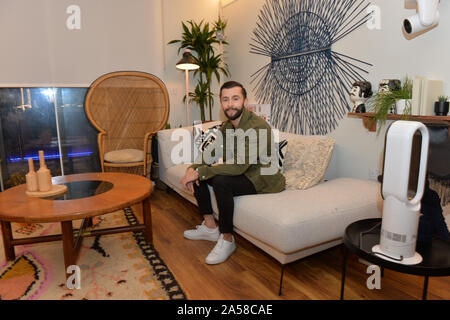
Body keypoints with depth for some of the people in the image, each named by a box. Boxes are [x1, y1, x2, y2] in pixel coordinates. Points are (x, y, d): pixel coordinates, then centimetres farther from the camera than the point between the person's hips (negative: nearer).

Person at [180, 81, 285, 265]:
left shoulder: (257, 127, -25)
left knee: (220, 181, -33)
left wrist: (200, 172, -27)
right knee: (197, 173, 2)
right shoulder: (226, 126, 3)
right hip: (243, 174, 9)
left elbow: (239, 166, -32)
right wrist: (192, 170, -13)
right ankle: (210, 227, 9)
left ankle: (227, 240, -14)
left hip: (263, 181, -9)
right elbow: (210, 153, 7)